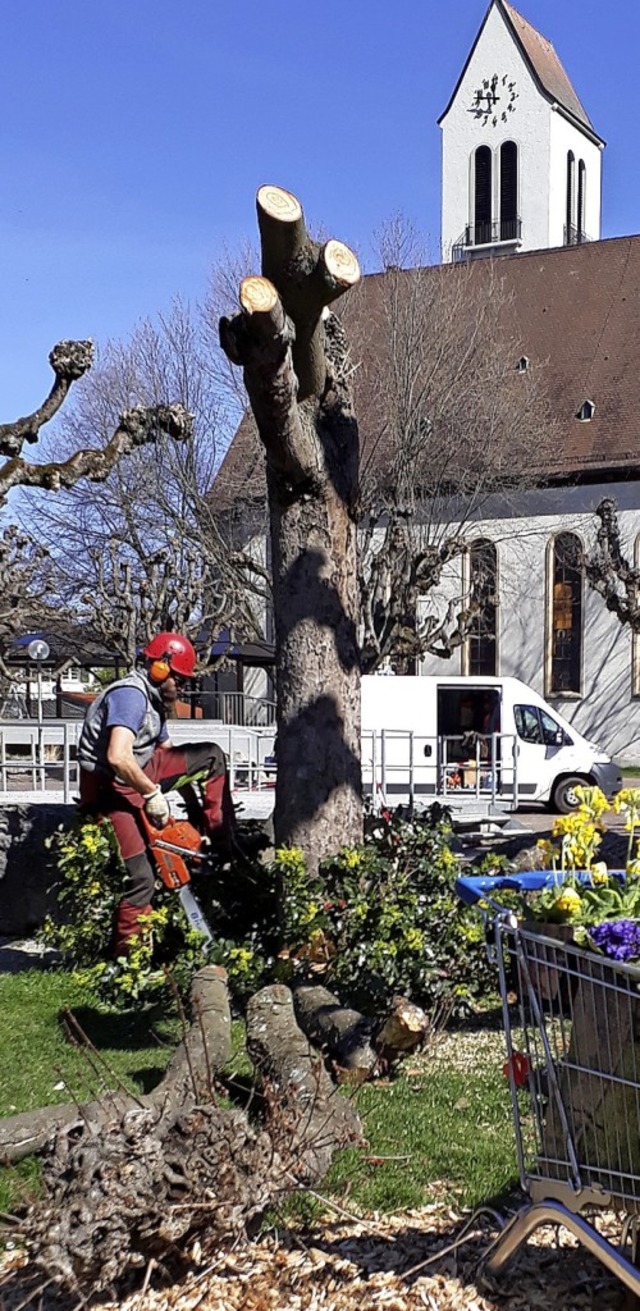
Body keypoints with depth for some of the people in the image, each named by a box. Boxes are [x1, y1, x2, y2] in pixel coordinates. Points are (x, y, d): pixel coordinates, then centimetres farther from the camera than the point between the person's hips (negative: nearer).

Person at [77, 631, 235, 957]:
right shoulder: (130, 695, -21)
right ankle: (128, 954, -3)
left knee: (210, 757, 7)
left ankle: (220, 841, 8)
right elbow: (118, 758, -35)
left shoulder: (154, 701, 11)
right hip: (109, 787, -9)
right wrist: (153, 794, -24)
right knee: (140, 877, -14)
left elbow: (168, 753, 18)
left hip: (138, 775, 10)